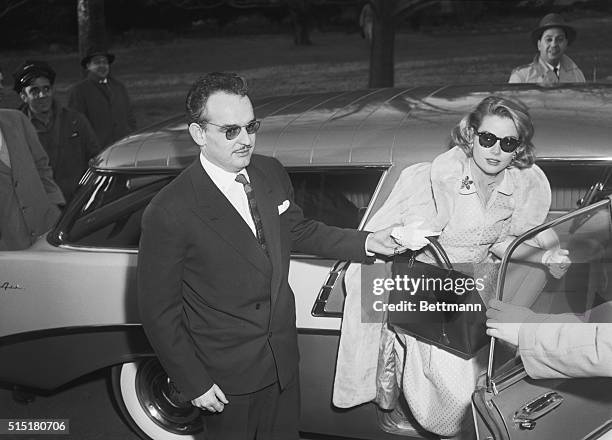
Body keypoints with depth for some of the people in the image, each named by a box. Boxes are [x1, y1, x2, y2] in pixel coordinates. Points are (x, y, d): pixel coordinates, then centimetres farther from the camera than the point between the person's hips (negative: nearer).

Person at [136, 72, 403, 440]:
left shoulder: (272, 173, -4)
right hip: (226, 376, -5)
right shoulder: (169, 214, -23)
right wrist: (194, 384, -13)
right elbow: (158, 309, -15)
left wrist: (365, 243, 4)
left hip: (284, 356, 6)